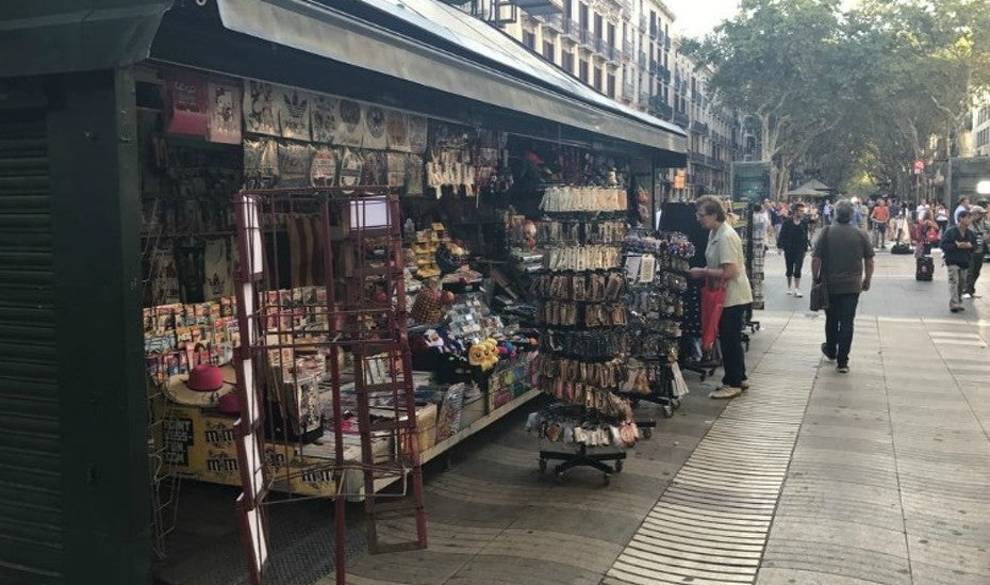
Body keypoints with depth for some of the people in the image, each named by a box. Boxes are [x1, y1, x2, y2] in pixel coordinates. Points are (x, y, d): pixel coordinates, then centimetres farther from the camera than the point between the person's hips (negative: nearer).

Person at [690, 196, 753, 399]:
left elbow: (729, 272, -27)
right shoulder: (714, 233, 8)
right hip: (728, 296, 10)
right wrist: (704, 271, 1)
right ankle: (740, 378, 30)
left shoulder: (726, 237, -23)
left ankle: (732, 384, 11)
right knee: (732, 338, 18)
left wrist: (702, 272, -20)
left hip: (733, 296, -10)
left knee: (729, 340, 0)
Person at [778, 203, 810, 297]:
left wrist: (805, 248, 6)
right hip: (789, 249, 0)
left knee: (797, 270, -7)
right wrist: (780, 246, -11)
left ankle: (797, 289, -6)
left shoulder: (804, 223, 1)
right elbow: (782, 235, -4)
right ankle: (789, 288, 26)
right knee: (789, 270, 11)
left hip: (800, 250, 0)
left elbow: (805, 236, 6)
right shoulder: (787, 222, -6)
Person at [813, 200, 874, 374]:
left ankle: (831, 351, 36)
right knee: (847, 322, 2)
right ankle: (842, 361, 1)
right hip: (852, 286, 0)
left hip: (829, 285, 0)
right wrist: (867, 280, 16)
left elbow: (816, 259, -7)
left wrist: (815, 278, 4)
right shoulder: (861, 235, -1)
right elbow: (869, 261, 4)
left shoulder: (826, 233, -6)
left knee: (831, 320, 17)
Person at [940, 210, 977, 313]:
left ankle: (958, 303, 22)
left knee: (962, 283, 11)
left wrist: (970, 246, -9)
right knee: (954, 282, -15)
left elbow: (975, 245, 14)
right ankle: (954, 304, -19)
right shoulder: (950, 231, -9)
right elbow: (943, 245, -11)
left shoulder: (970, 233, 7)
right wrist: (956, 246, -22)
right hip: (952, 261, -6)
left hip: (965, 262, 6)